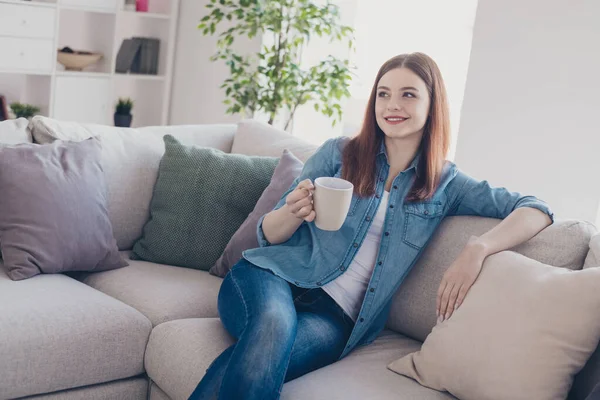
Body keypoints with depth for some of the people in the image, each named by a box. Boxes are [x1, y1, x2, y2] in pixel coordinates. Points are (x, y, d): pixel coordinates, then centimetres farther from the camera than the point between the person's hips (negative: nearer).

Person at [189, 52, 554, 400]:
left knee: (253, 365, -34)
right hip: (275, 274, 1)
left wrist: (478, 248, -17)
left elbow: (537, 211, 2)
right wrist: (294, 212, -15)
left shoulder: (445, 184, 9)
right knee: (273, 326, -37)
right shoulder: (338, 153, 8)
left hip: (338, 318, 0)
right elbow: (269, 234, 10)